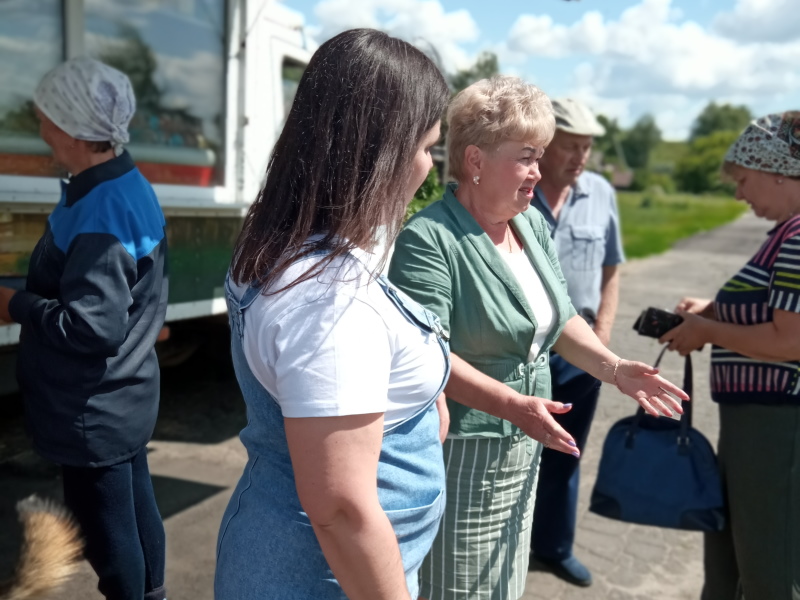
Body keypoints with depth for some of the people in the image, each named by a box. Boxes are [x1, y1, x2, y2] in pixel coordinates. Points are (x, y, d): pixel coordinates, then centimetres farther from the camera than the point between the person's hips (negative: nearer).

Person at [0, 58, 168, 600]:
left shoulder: (100, 215, -26)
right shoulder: (130, 186, 4)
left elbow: (91, 325, -28)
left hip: (95, 409, -9)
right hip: (127, 394, 9)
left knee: (107, 530, 9)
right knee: (138, 507, 23)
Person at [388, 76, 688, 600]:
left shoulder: (534, 224, 6)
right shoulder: (429, 239, -20)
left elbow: (559, 318, 12)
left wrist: (615, 368, 0)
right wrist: (513, 405, -32)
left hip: (522, 449, 8)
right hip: (459, 453, -7)